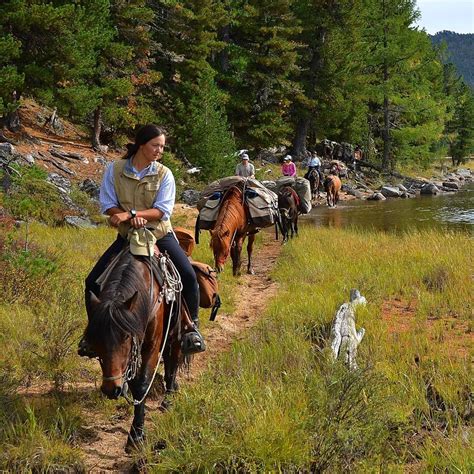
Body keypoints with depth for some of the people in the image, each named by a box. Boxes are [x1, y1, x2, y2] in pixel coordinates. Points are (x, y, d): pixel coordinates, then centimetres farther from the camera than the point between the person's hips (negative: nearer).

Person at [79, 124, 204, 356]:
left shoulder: (164, 174, -5)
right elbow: (107, 204, -5)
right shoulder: (114, 169, -4)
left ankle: (192, 326, -2)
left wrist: (131, 213, -26)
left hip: (159, 234, -1)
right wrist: (130, 217, -23)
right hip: (127, 236, 1)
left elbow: (163, 210, -14)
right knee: (93, 282, -8)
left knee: (188, 275, -22)